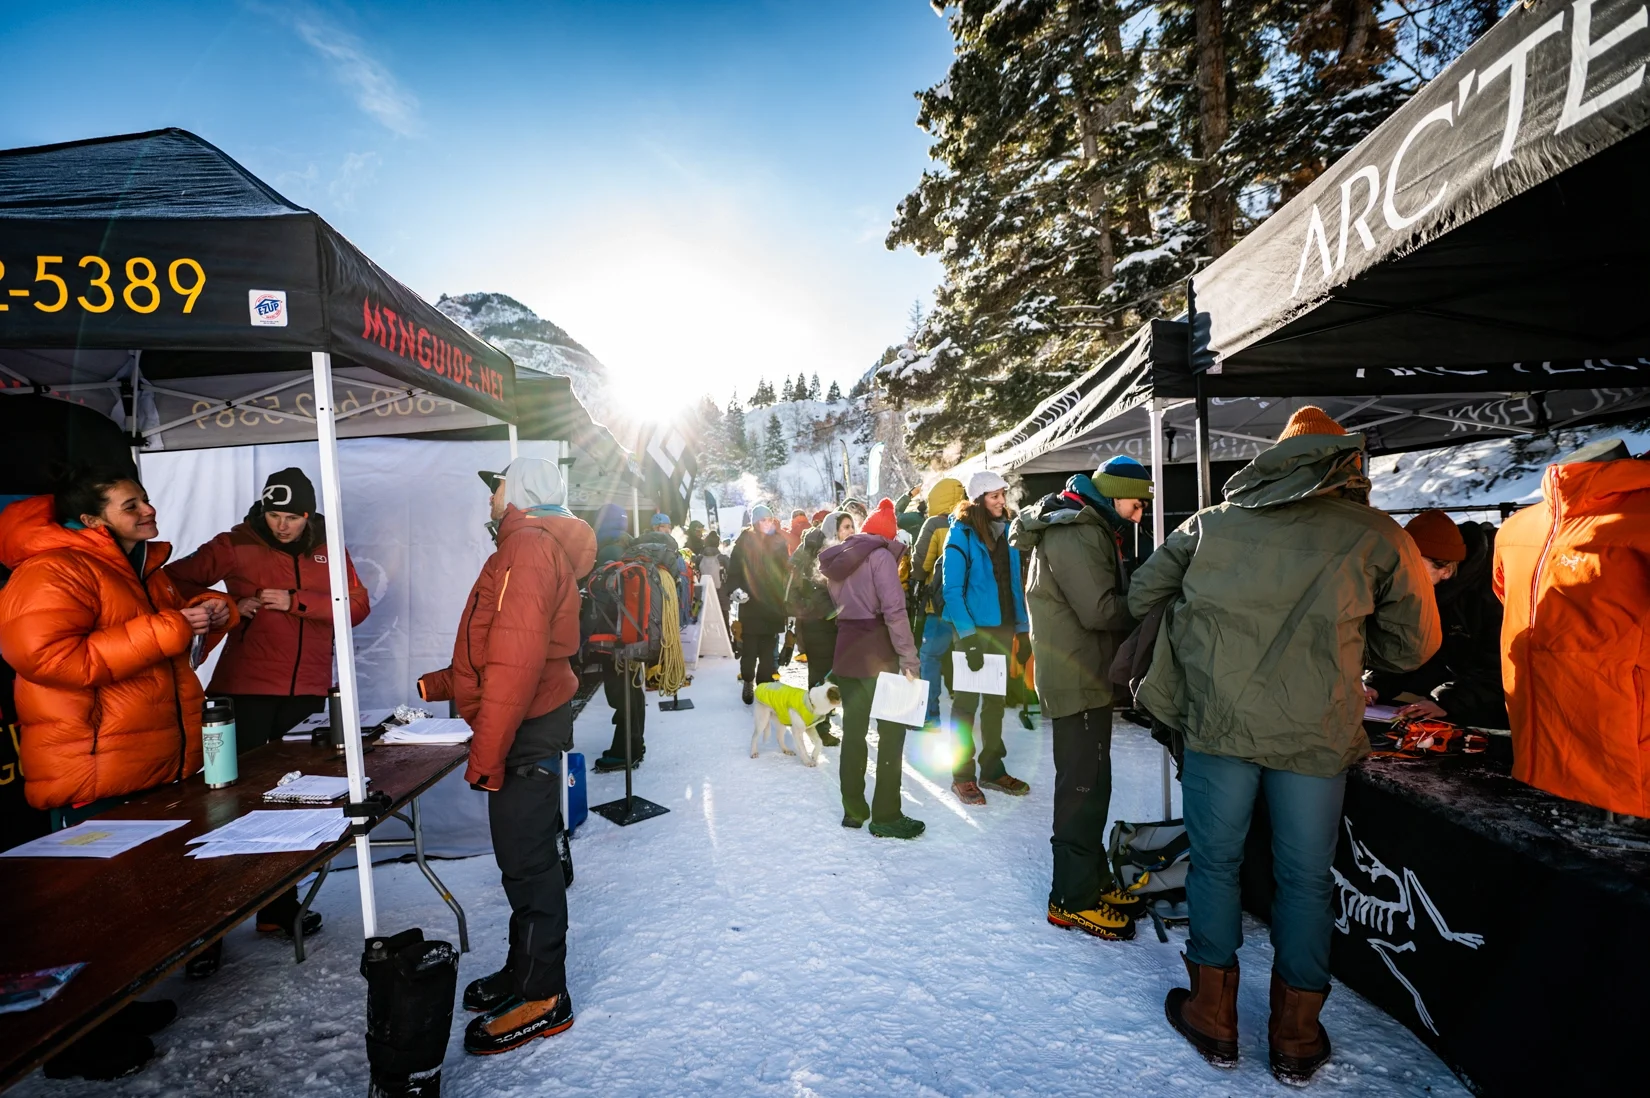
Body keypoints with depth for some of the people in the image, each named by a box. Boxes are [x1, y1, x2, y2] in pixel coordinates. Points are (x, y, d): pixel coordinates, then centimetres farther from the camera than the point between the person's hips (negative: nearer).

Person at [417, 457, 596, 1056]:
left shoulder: (528, 545, -16)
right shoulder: (534, 545, 18)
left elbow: (516, 658, -25)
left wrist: (487, 749, -24)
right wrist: (443, 682, 22)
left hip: (526, 729, -10)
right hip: (532, 721, 10)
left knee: (526, 862, 1)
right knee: (525, 857, 20)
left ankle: (544, 998, 15)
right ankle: (523, 968, 36)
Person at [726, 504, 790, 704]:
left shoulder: (778, 542, 6)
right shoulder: (744, 542, -2)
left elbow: (785, 569, 7)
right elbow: (733, 570, -3)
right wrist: (735, 590, -19)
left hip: (772, 604, 2)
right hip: (750, 604, -2)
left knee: (768, 649, 6)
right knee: (749, 648, 1)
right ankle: (748, 683, 21)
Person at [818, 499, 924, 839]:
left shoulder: (837, 558, 13)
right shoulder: (881, 555, -11)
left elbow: (839, 603, 10)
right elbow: (894, 610, -19)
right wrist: (909, 659, -18)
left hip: (846, 650, 7)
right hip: (878, 652, -7)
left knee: (853, 731, 13)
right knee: (892, 731, 3)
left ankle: (853, 810, 20)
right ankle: (886, 816, 6)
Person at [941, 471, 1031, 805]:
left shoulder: (1006, 529, 6)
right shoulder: (962, 532, -11)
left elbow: (1014, 582, 9)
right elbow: (952, 588, -15)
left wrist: (1023, 626, 4)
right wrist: (967, 635, -21)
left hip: (1004, 625, 6)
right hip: (974, 626, -6)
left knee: (996, 698, 14)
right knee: (967, 699, 3)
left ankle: (993, 768, 27)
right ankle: (962, 775, 14)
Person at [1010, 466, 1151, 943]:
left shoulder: (1089, 528, 17)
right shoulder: (1075, 532, -17)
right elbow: (1100, 609, -22)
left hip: (1087, 674, 11)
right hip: (1078, 678, -11)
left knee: (1090, 782, 17)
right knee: (1083, 786, -3)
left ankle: (1092, 880, 31)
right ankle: (1073, 899, 9)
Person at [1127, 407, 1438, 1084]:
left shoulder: (1210, 524, 2)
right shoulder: (1379, 538, -2)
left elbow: (1141, 596, 9)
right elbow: (1412, 646, 6)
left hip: (1217, 724, 1)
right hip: (1317, 737, 0)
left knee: (1214, 864, 15)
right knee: (1305, 880, 15)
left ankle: (1213, 1019, 28)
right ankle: (1295, 1040, 30)